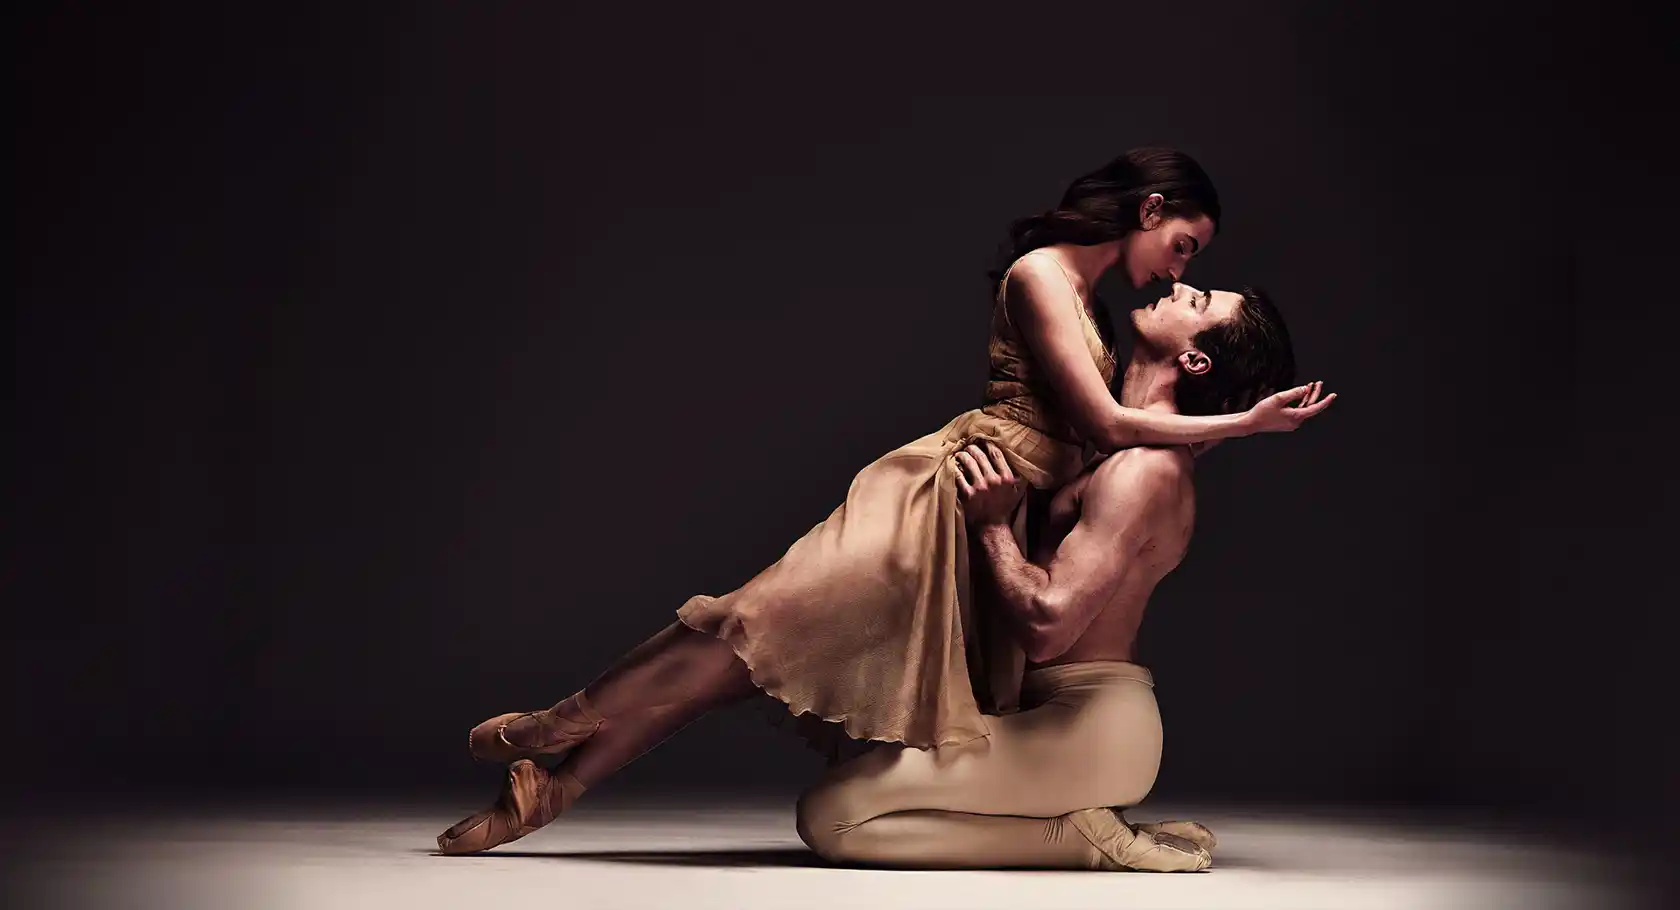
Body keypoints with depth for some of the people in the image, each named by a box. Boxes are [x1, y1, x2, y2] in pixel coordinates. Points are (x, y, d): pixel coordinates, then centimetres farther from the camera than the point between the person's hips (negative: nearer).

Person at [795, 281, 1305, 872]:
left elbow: (1046, 627, -26)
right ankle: (1093, 823, 6)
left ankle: (1082, 835, -10)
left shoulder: (1143, 467, -18)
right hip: (1093, 719, 10)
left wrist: (991, 524, -12)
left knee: (827, 813, -15)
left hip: (1088, 729, -10)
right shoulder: (1156, 454, 15)